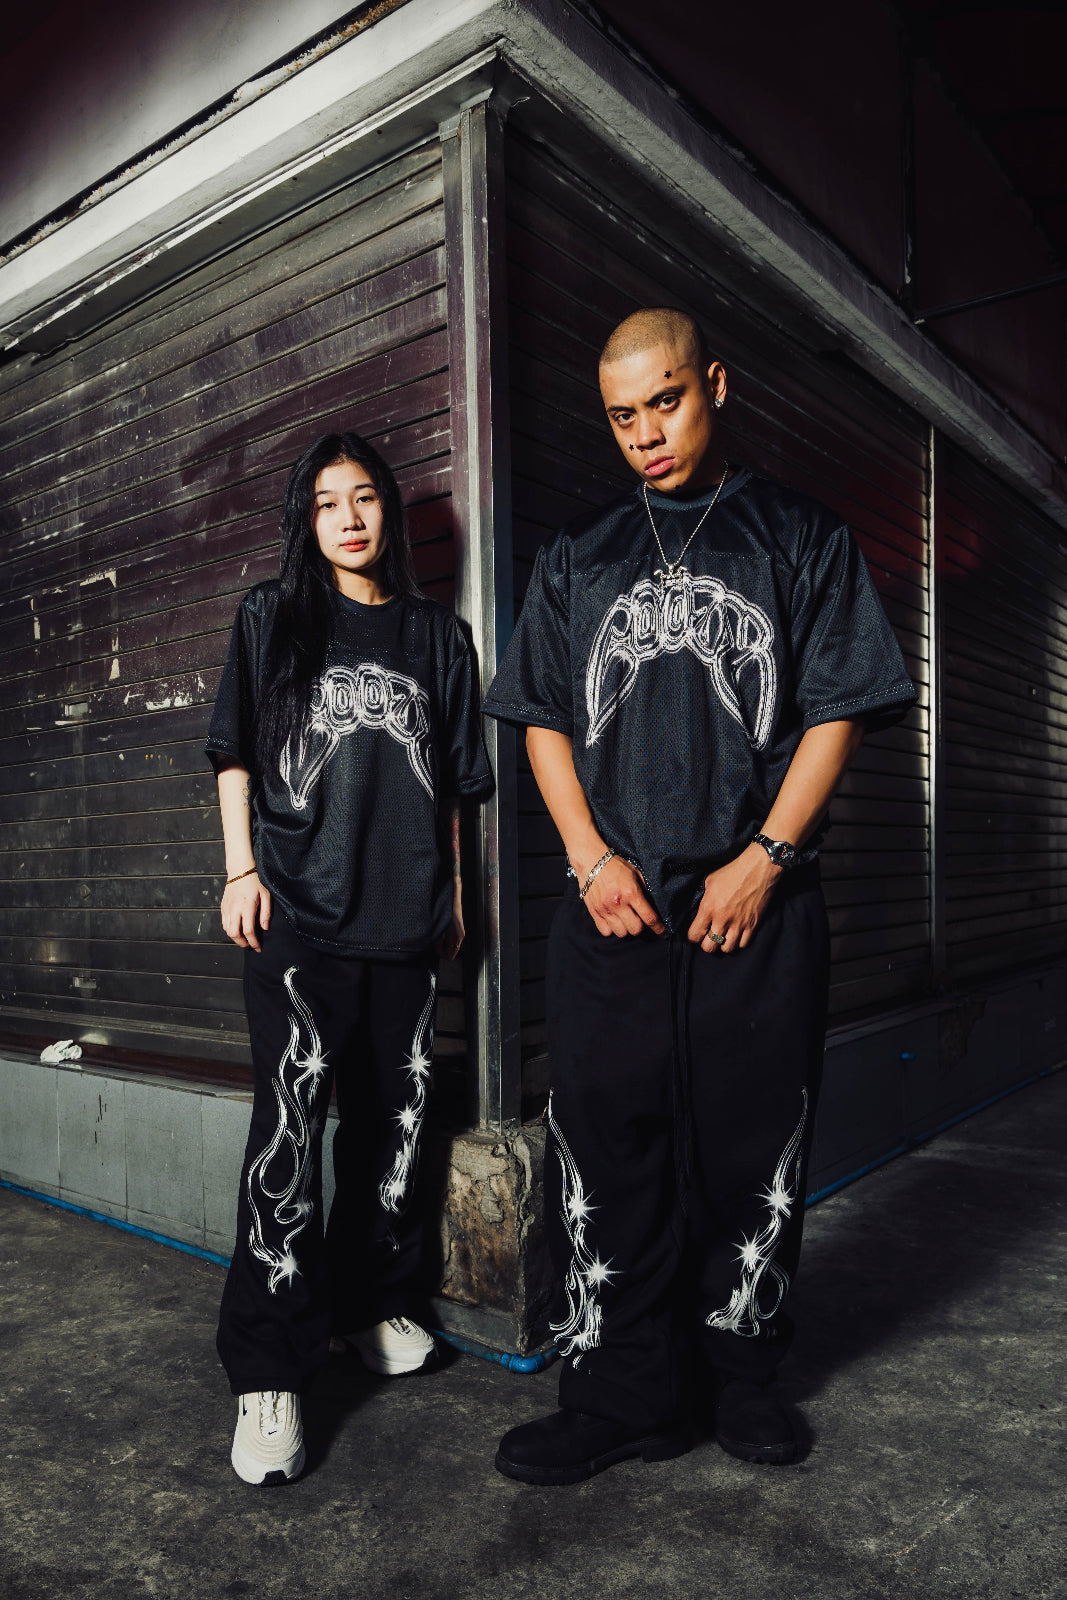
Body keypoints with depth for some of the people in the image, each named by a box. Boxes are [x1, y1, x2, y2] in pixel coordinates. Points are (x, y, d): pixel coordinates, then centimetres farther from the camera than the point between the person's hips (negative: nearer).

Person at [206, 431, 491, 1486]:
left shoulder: (435, 634, 15)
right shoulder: (272, 617, 10)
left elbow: (451, 778, 15)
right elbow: (235, 754, 7)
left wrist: (454, 891, 13)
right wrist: (242, 869, -3)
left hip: (404, 915, 3)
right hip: (298, 913, -3)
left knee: (393, 1113, 8)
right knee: (290, 1117, -9)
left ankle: (370, 1302, 28)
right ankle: (267, 1375, 0)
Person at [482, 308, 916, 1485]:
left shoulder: (801, 538, 9)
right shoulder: (577, 556, 15)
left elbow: (836, 710, 3)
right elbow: (543, 718, 10)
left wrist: (762, 859, -8)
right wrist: (594, 858, -3)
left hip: (759, 905, -1)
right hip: (611, 905, 2)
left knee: (754, 1146, 7)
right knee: (605, 1147, 2)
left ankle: (740, 1371, 26)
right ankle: (625, 1393, 16)